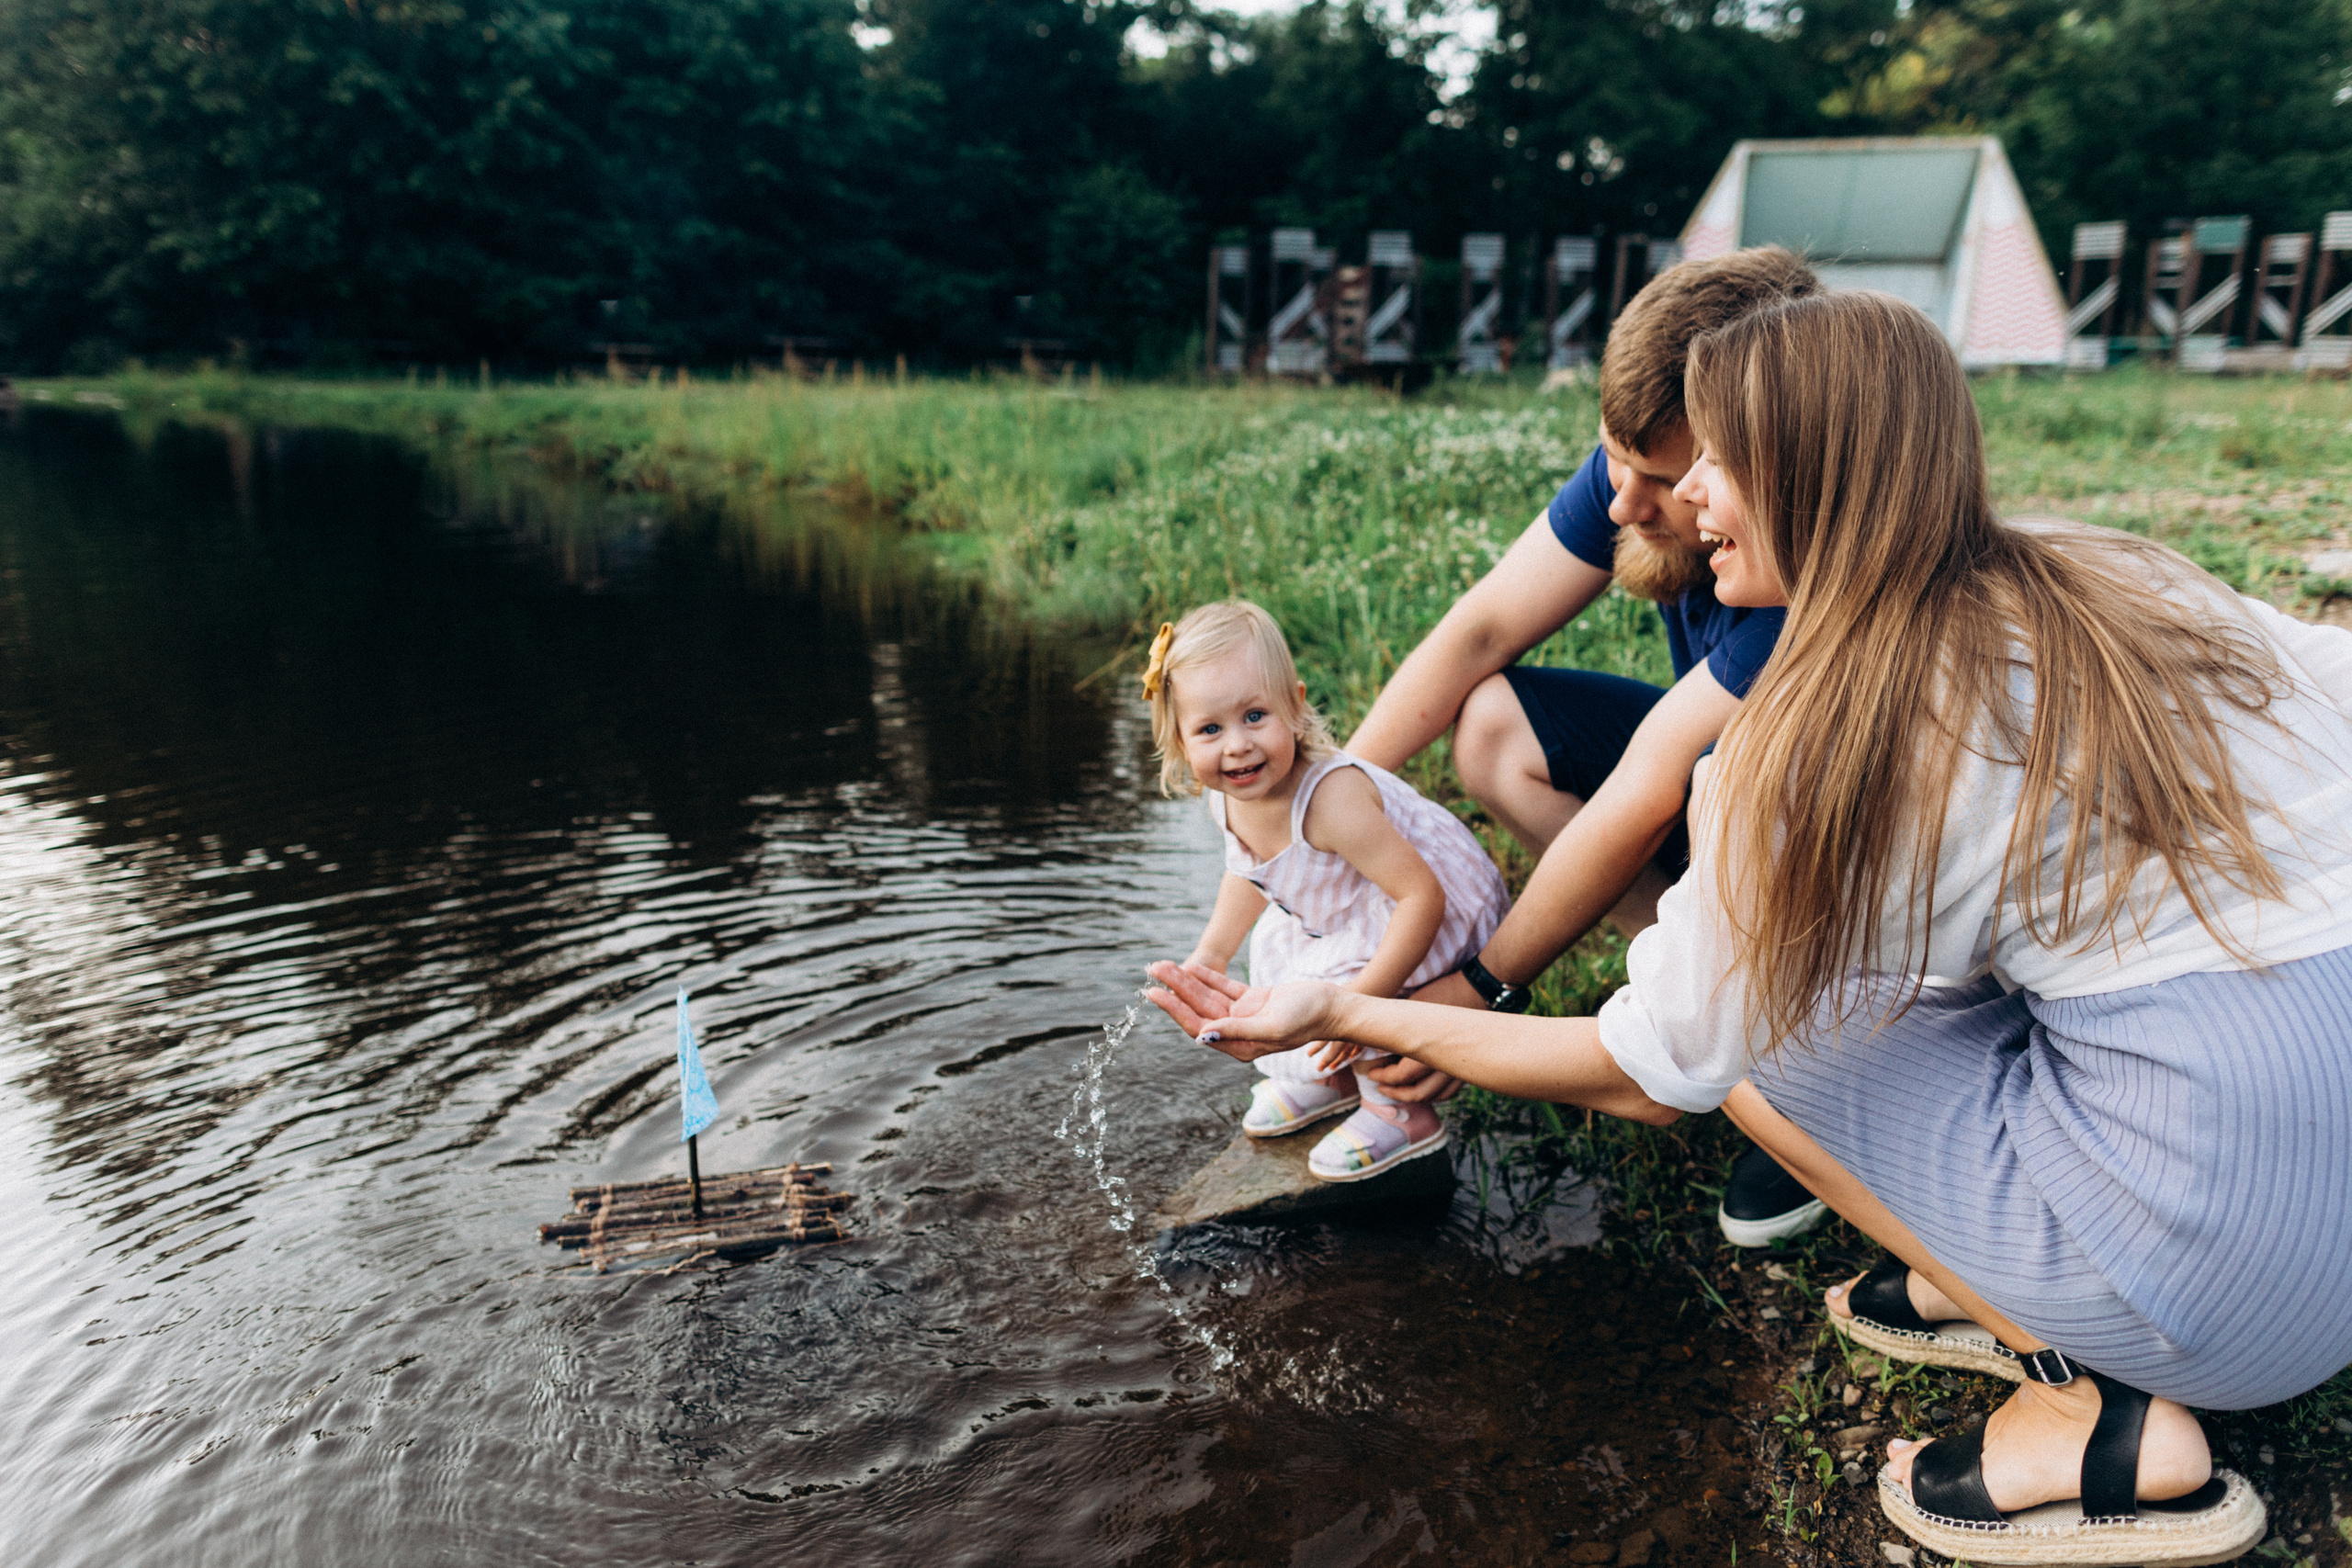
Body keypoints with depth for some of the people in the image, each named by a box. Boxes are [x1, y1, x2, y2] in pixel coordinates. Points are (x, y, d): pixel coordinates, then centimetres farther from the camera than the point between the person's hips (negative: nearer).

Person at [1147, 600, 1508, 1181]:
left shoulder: (1330, 799, -41)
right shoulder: (1225, 799, -14)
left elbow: (1422, 896, -40)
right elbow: (1248, 870, 10)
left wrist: (1364, 998, -40)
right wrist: (1211, 952, 4)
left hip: (1446, 913, -9)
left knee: (1339, 976, -24)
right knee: (1274, 944, 13)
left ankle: (1402, 1116, 1)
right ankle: (1333, 1077, 34)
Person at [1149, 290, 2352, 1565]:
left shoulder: (1819, 734, -17)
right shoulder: (2095, 571, 3)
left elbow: (1647, 1076, -8)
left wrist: (1346, 1015, -1)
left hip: (2233, 1259, -8)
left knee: (1756, 1007, 2)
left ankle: (2094, 1405, 2)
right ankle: (1989, 1275, 14)